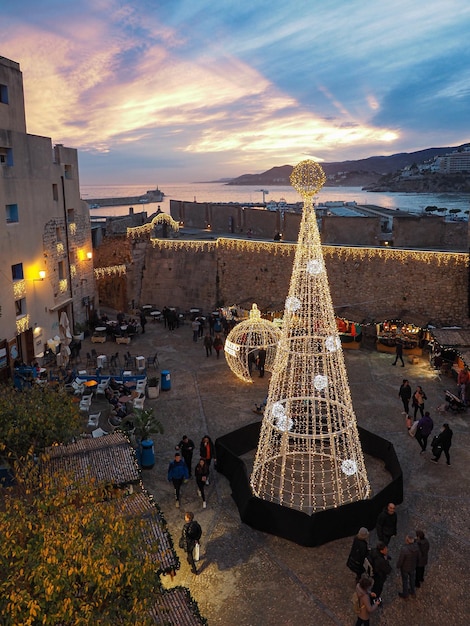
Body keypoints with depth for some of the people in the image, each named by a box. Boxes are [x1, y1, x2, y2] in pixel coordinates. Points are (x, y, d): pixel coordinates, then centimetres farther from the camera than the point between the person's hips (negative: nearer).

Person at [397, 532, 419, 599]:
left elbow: (400, 560, -26)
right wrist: (416, 563, 15)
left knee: (405, 581, 21)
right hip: (413, 566, 5)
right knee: (412, 579, 30)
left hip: (405, 567, -4)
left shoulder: (404, 549, -42)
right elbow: (418, 556, -5)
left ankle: (405, 595, 44)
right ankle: (413, 592, 53)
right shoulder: (416, 546, -25)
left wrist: (398, 566, -4)